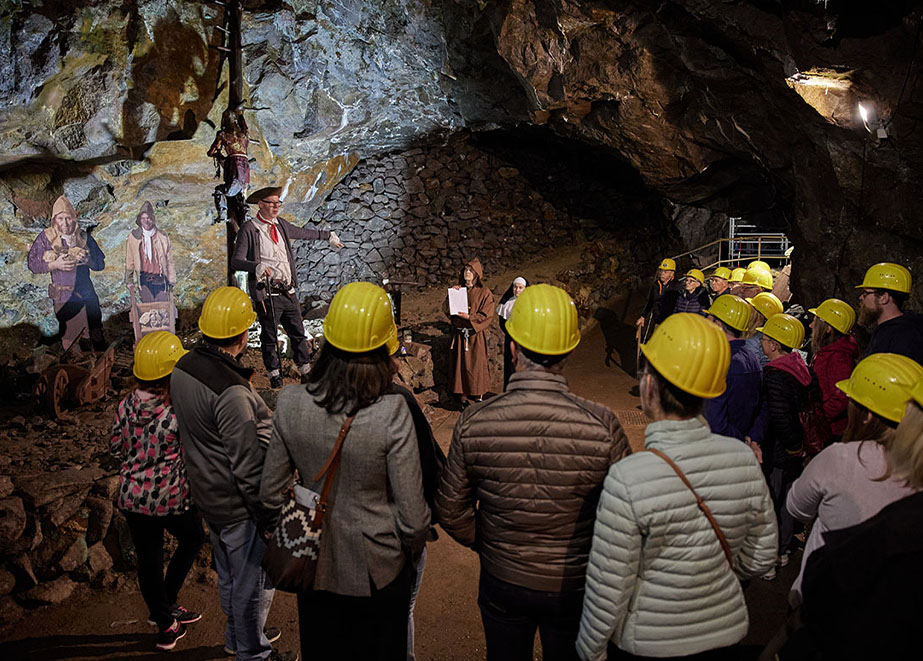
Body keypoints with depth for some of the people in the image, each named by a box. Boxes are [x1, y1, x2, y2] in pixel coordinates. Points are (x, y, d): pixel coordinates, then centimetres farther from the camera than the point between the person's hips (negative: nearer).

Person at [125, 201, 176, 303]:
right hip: (143, 280, 0)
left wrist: (172, 281, 5)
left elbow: (169, 260, 8)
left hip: (160, 279, 0)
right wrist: (129, 281, 13)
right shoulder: (133, 237, 5)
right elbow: (129, 261, 12)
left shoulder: (162, 237, 5)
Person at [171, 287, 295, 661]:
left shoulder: (183, 368, -4)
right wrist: (269, 518, -17)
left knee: (228, 574, 28)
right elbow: (249, 467, -26)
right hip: (239, 505, -9)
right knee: (253, 582, 13)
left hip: (207, 494, 9)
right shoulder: (232, 394, -32)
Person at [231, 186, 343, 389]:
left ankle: (305, 371, 24)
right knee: (269, 337, 6)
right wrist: (256, 267, -32)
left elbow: (303, 233, 30)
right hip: (267, 294, -6)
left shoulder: (280, 224, 12)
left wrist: (328, 236, 41)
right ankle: (274, 375, 23)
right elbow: (236, 261, -13)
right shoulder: (248, 230, -8)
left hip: (288, 291, 6)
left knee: (298, 332, 11)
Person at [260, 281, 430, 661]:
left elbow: (271, 494, -4)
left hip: (314, 567, 3)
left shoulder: (290, 403, -17)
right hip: (376, 573, -3)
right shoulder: (392, 414, -28)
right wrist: (412, 553, 1)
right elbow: (413, 515, -20)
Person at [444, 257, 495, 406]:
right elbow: (446, 309, 4)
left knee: (477, 365, 3)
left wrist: (469, 317, -18)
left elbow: (486, 315, -9)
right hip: (459, 334, 3)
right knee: (461, 365, 6)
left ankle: (479, 397, 17)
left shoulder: (484, 292, -4)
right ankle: (463, 397, 16)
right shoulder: (458, 289, 8)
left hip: (476, 335, -3)